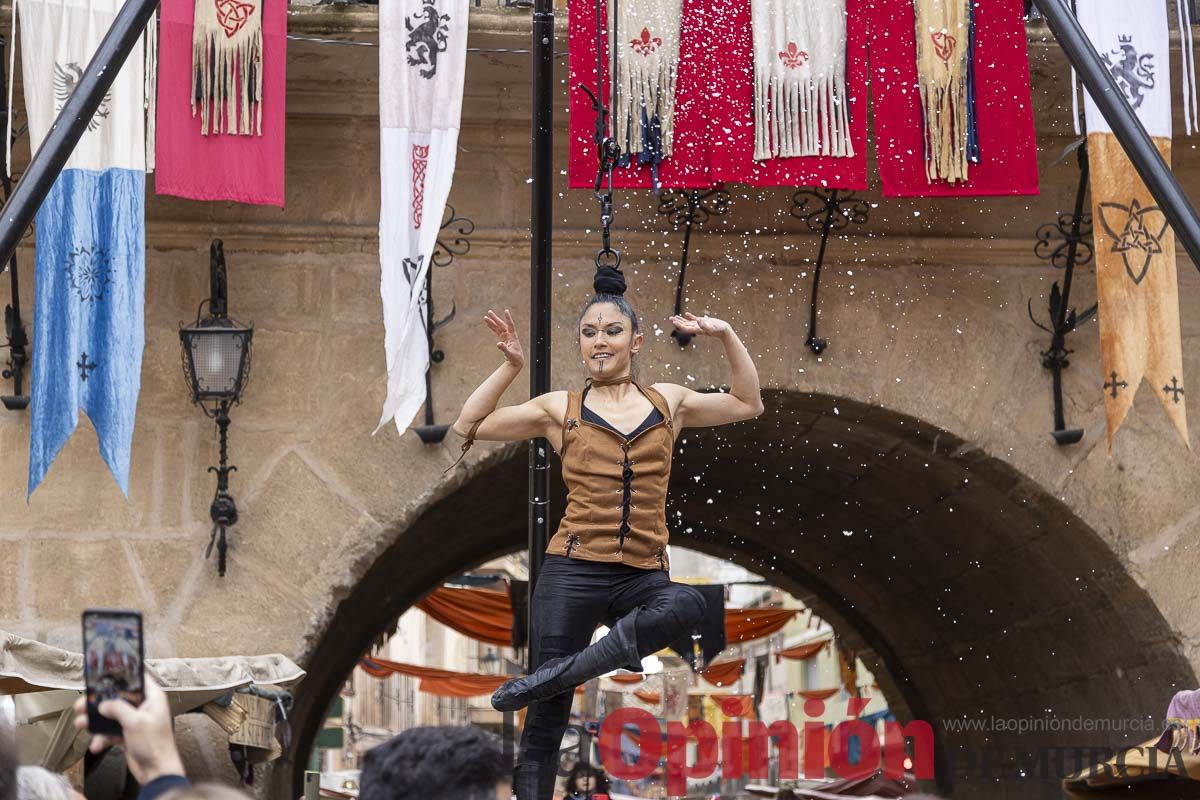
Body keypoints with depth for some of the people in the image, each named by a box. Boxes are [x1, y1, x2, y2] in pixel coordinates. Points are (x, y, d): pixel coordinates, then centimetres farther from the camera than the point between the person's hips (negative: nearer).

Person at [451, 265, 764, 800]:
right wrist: (511, 367, -1)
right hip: (574, 570, -1)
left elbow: (747, 404, 24)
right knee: (547, 720, -7)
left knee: (687, 606, -35)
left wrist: (726, 336, 13)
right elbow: (469, 427, 6)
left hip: (643, 574, 2)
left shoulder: (668, 402, 15)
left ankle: (548, 678, -28)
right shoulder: (561, 409, 9)